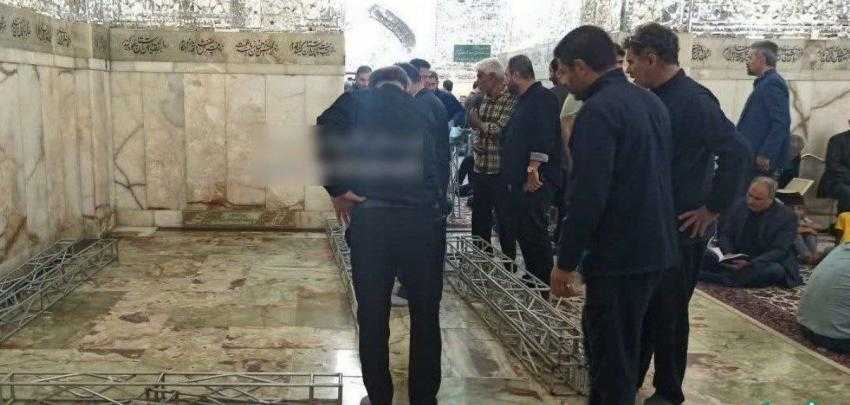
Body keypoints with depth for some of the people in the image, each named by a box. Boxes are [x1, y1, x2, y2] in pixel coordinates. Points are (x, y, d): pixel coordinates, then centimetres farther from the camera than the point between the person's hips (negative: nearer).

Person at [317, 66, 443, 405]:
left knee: (372, 317, 12)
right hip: (420, 218, 2)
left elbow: (322, 135, -11)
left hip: (369, 218, -1)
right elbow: (432, 164, 15)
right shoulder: (420, 109, 16)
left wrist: (336, 190, -6)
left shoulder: (355, 102, 7)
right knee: (425, 317, 15)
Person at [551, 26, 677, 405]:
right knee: (622, 345, 21)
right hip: (655, 247, 9)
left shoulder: (598, 111, -18)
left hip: (618, 255, -9)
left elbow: (588, 198, -22)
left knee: (611, 356, 3)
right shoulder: (651, 101, 11)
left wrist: (565, 262, -14)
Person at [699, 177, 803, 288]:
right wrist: (728, 254, -16)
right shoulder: (738, 206, 3)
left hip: (766, 263, -3)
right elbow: (724, 234, 6)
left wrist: (750, 264, -28)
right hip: (737, 259, 3)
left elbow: (779, 251, -14)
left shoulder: (787, 216, -9)